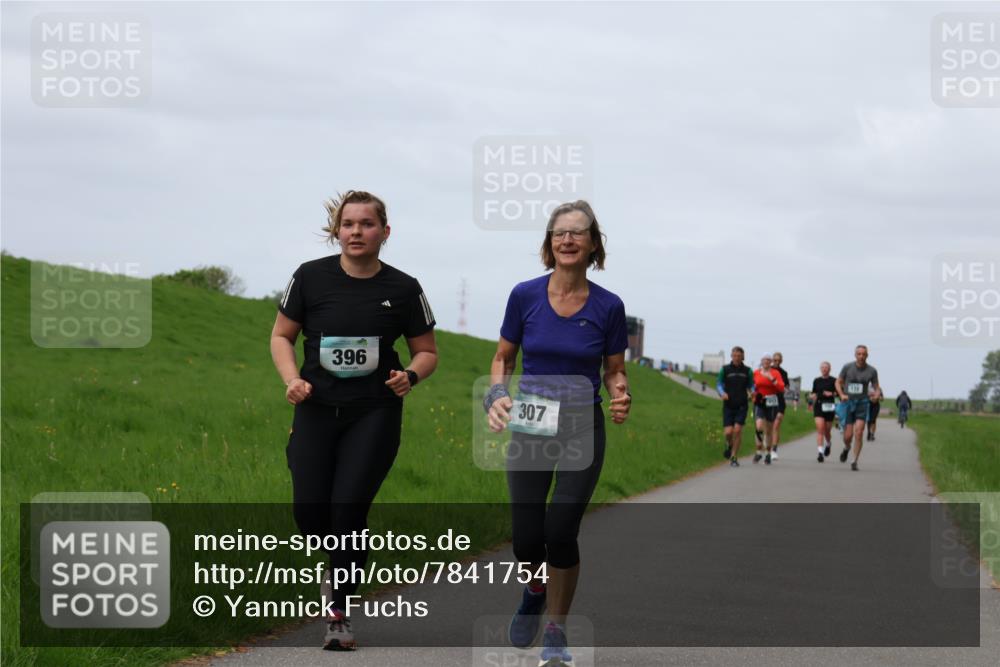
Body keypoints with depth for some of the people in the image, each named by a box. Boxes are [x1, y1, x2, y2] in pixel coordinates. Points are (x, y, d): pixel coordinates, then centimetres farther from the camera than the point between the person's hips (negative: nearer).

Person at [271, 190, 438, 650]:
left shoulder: (403, 289, -1)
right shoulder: (311, 277, -1)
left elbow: (427, 351, 9)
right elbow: (282, 335, 8)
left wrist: (410, 375, -13)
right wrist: (292, 379, -10)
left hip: (374, 415, -1)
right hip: (316, 409, 1)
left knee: (348, 509, -10)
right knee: (309, 511, -7)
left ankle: (339, 616, 6)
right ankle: (338, 567, 28)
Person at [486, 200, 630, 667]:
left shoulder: (608, 306, -5)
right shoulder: (525, 296, -5)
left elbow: (614, 370, 7)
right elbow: (503, 358, 7)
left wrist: (620, 396, -15)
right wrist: (497, 395, -12)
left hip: (582, 430, -1)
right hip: (528, 429, 1)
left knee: (561, 533, -7)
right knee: (527, 537, -3)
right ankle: (535, 593, 33)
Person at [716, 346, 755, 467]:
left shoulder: (747, 371, 4)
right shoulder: (725, 369, 2)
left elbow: (751, 385, 9)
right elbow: (719, 384, 4)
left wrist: (752, 392, -13)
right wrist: (722, 393, -17)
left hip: (741, 406, 0)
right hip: (728, 406, 0)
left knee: (738, 430, -10)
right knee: (728, 432, -9)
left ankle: (734, 457, 1)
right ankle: (729, 445, 27)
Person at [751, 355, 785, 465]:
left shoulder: (775, 373, 1)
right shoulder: (756, 373, 4)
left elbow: (781, 388, -9)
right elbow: (752, 386, 18)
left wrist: (772, 379, -18)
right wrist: (753, 393, -2)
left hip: (772, 403, 0)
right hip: (759, 402, 0)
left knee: (769, 430, 8)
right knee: (759, 427, -18)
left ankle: (768, 453, 20)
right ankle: (759, 451, -7)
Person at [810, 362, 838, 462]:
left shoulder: (833, 381, 1)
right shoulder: (816, 381, 9)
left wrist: (831, 394, -16)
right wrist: (812, 395, -2)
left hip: (829, 406, -1)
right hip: (818, 406, 1)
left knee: (827, 430, 10)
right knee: (820, 428, -14)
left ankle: (828, 444, 44)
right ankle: (820, 451, -18)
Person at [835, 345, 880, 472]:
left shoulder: (872, 371, -1)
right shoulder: (847, 367, -2)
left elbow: (876, 388, 6)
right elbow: (838, 382, 8)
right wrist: (841, 395, -10)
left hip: (862, 403, 0)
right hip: (848, 402, 0)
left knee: (859, 433, -14)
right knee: (848, 435, -2)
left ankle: (855, 461, -5)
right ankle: (846, 448, 34)